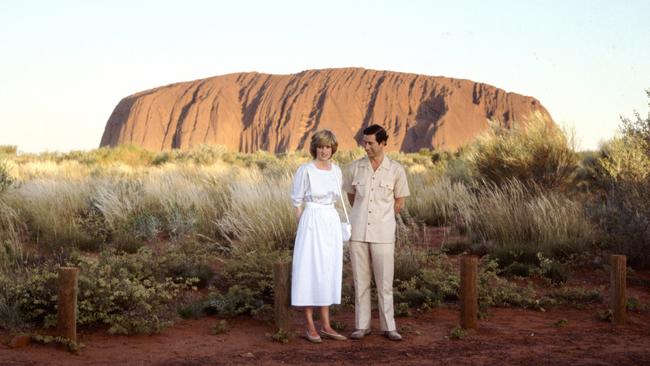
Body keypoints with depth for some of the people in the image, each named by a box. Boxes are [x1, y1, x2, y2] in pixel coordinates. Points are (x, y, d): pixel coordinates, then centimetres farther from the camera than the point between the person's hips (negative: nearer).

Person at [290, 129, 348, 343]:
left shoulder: (337, 171, 10)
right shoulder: (305, 171, -7)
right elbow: (297, 201, -3)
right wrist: (304, 228, -4)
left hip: (332, 223, 6)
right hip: (311, 223, -6)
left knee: (328, 273, 8)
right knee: (310, 272, -3)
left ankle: (326, 327, 14)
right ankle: (310, 328, 5)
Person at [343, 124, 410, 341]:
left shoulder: (396, 170, -4)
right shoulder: (354, 168, 1)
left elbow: (399, 202, 7)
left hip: (383, 234, -2)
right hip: (358, 232, 2)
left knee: (384, 282, 2)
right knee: (360, 281, 7)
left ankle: (388, 326, 12)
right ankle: (362, 325, 15)